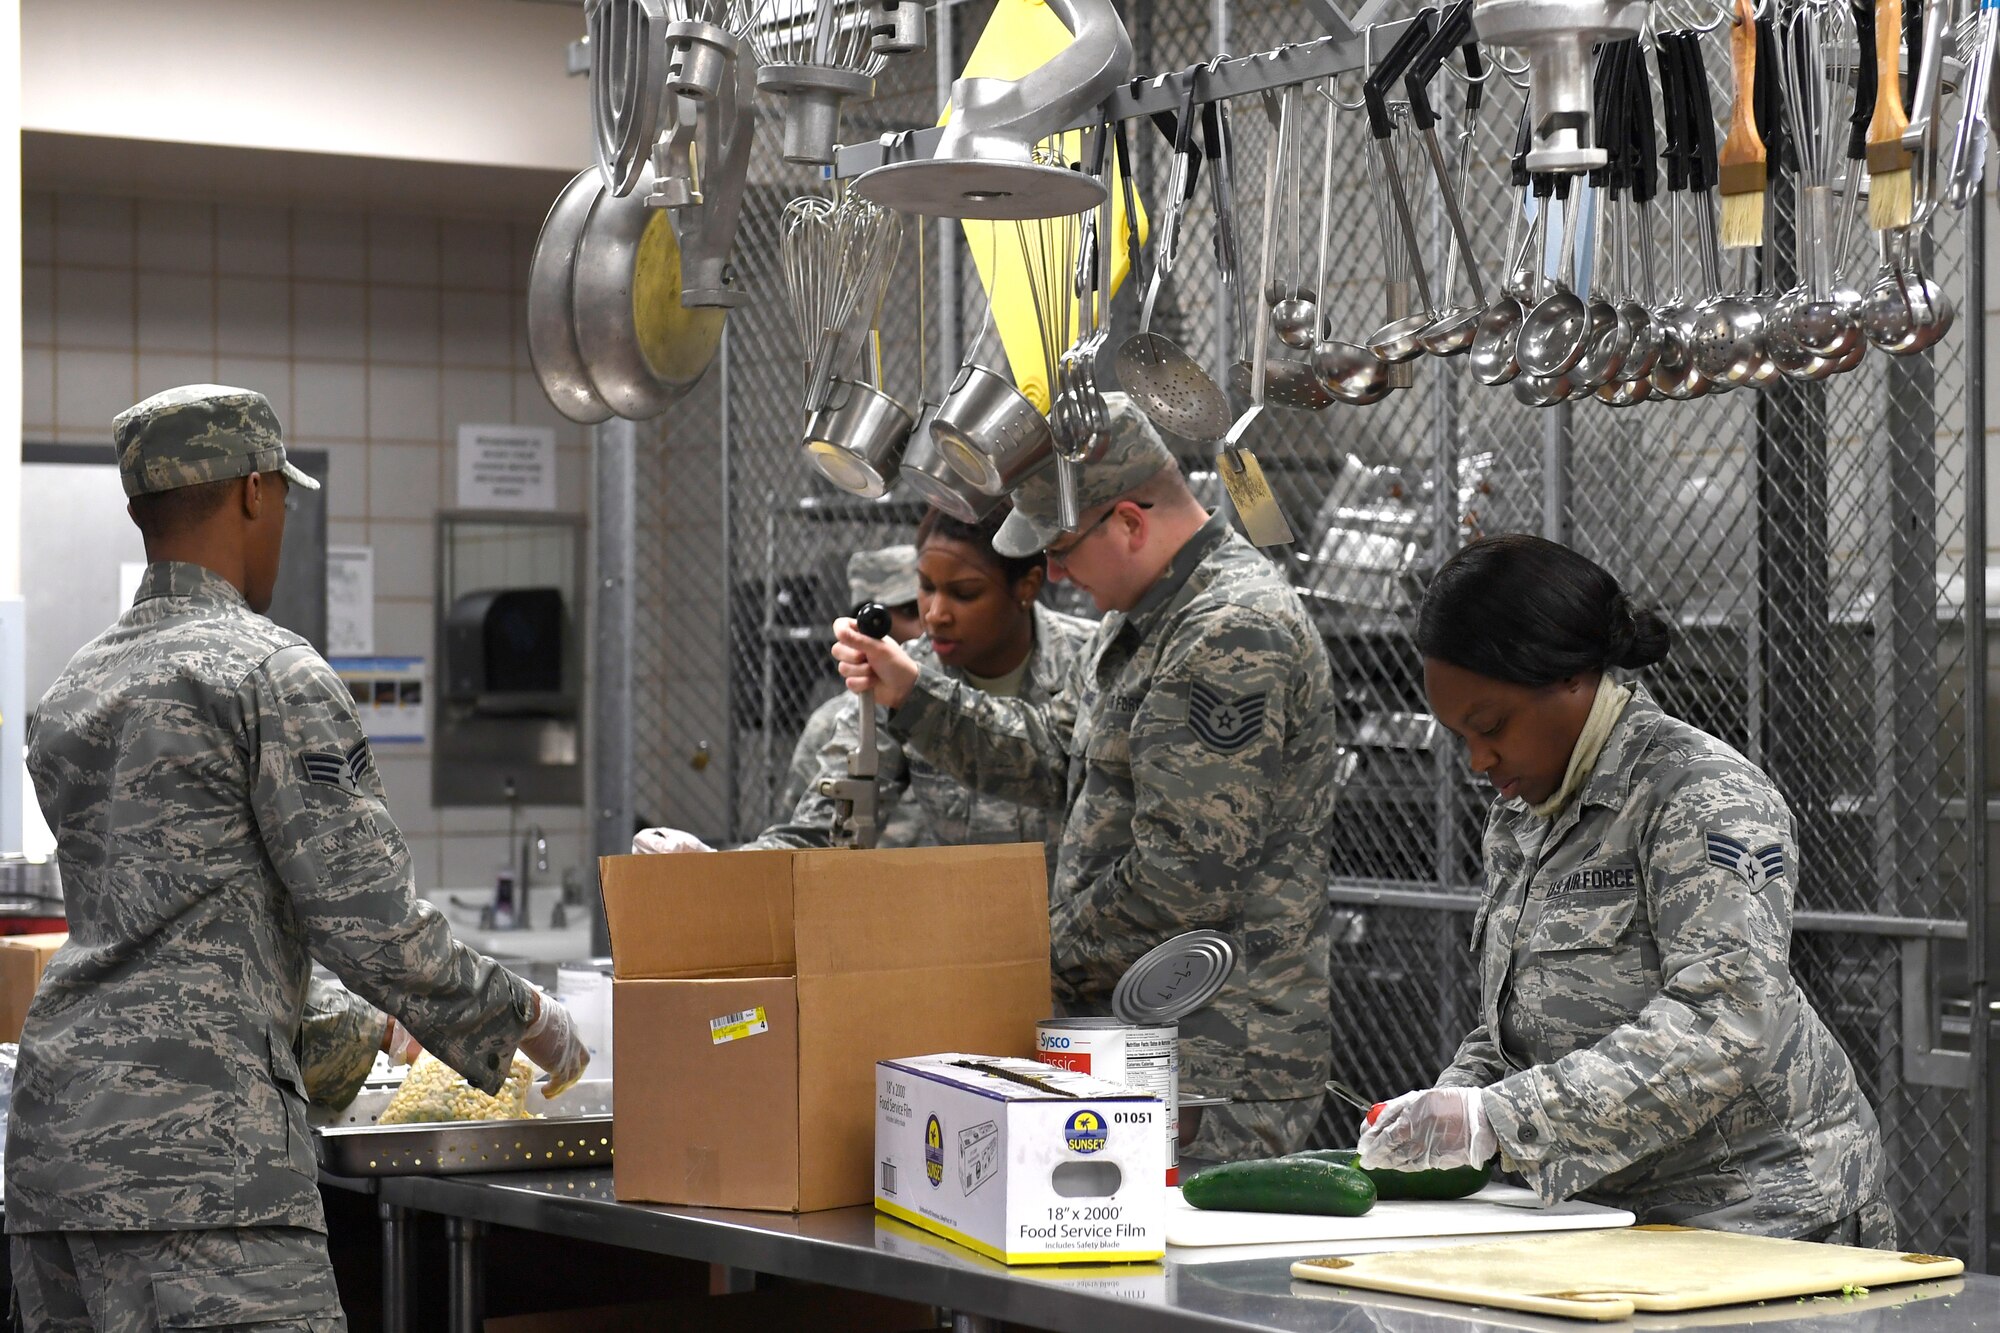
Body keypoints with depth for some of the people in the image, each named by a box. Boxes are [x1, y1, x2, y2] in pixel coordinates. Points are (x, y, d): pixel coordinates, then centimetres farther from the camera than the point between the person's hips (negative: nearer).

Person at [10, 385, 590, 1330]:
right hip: (195, 1143, -9)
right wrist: (525, 1017, 7)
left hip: (53, 1135, 9)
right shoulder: (275, 674, -6)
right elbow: (371, 926, -10)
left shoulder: (68, 696, 19)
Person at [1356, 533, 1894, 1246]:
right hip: (1599, 1211, 8)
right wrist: (1453, 1099, 1)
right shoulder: (1519, 814, 15)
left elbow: (1724, 1023, -23)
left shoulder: (1705, 796, -11)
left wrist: (1498, 1118, -27)